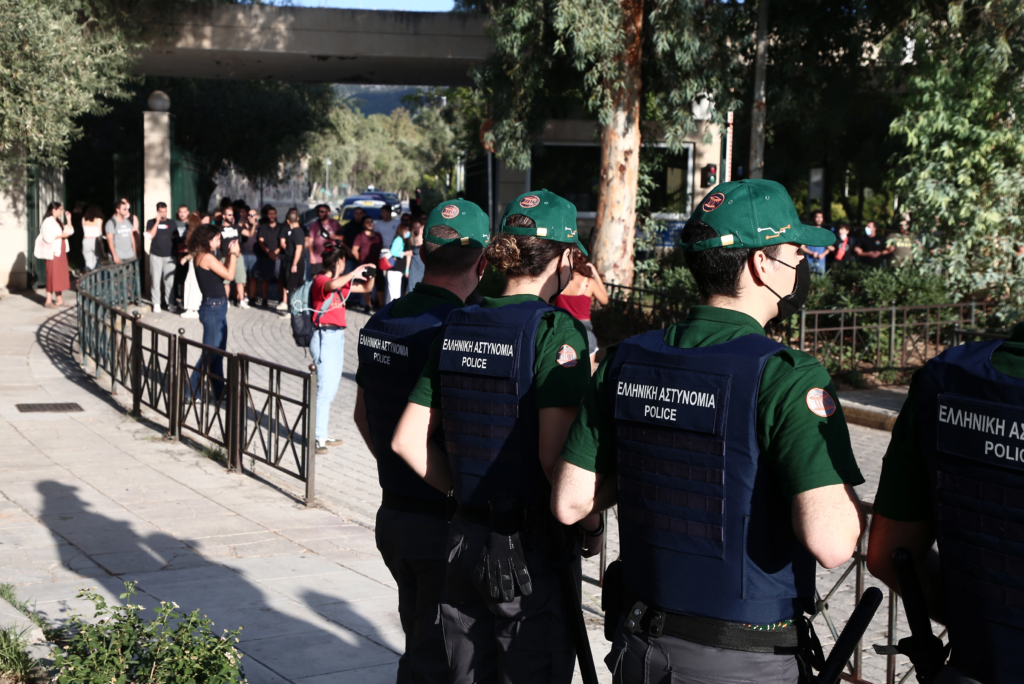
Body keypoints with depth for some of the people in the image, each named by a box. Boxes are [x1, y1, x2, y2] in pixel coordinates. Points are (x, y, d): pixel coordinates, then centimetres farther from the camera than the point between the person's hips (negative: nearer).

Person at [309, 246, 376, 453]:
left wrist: (370, 276, 0)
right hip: (325, 337, -9)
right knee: (325, 388, -12)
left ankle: (324, 434, 19)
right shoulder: (320, 280, -11)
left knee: (331, 388, 12)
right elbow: (332, 286, -35)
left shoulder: (341, 282, 14)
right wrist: (356, 272, -27)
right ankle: (318, 437, -10)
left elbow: (367, 288, 21)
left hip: (337, 336, 9)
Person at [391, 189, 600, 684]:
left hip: (464, 540, 6)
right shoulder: (556, 331, -15)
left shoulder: (455, 328, 4)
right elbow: (555, 455, -22)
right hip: (532, 550, -6)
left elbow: (406, 439, 6)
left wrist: (461, 490, 13)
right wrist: (591, 524, -8)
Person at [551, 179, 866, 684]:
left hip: (640, 643, 5)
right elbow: (831, 543, -27)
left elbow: (570, 502, 2)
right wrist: (844, 494, -6)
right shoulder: (787, 377, -18)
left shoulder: (625, 362, -1)